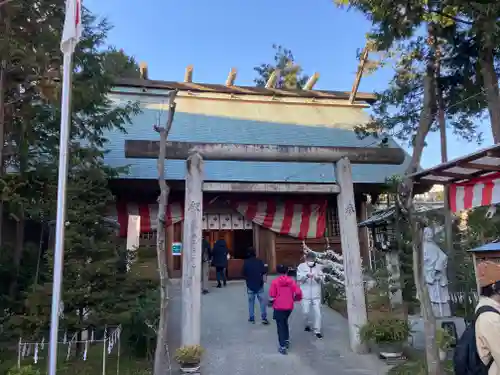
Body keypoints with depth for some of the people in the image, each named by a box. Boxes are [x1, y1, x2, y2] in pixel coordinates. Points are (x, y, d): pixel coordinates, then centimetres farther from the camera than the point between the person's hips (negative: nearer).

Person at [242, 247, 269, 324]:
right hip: (259, 284, 0)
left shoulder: (246, 262, -8)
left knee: (251, 301, 10)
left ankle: (252, 318, 13)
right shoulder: (259, 261, -6)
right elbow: (264, 271, -10)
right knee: (262, 301, 4)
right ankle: (264, 318, 0)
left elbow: (243, 273, -8)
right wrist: (260, 274, 7)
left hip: (250, 285, 0)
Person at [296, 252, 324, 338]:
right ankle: (307, 325, 34)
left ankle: (317, 330, 12)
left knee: (317, 312, 0)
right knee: (306, 312, 5)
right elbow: (299, 278, -11)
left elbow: (322, 278, 3)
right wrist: (306, 275, -29)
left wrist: (318, 277, -20)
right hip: (305, 294, -1)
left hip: (316, 294, 1)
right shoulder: (301, 266, -2)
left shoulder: (318, 266, 3)